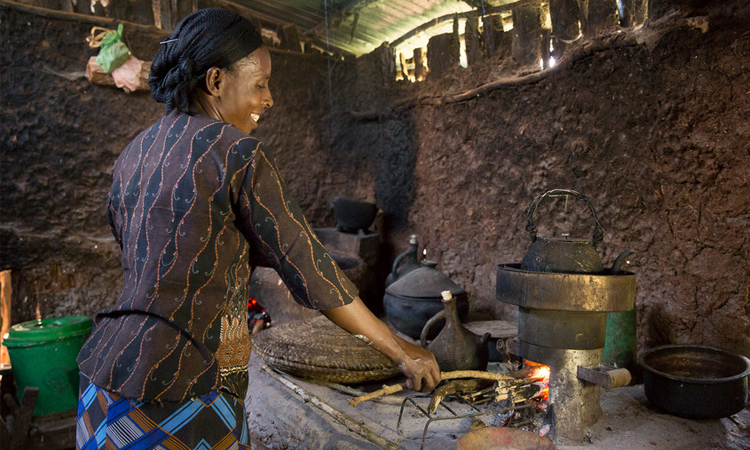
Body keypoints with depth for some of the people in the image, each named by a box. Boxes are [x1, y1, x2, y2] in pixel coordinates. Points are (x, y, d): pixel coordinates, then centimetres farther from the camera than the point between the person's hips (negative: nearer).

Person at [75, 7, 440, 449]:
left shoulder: (133, 155, 8)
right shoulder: (238, 153, -15)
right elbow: (308, 269, -14)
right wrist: (401, 349, -4)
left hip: (111, 361, 8)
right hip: (179, 390, -8)